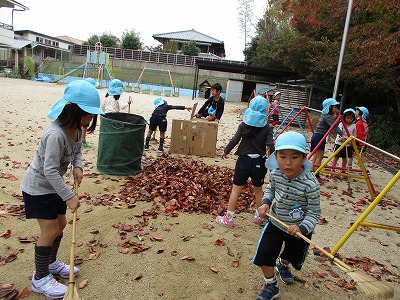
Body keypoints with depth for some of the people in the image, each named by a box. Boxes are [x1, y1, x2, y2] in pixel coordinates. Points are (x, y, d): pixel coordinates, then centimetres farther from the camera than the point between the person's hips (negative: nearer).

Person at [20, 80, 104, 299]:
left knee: (60, 224, 17)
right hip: (38, 186, -9)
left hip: (53, 185, 9)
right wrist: (69, 196, -28)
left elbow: (77, 151, 11)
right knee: (50, 231, -2)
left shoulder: (77, 128, -5)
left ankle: (51, 263, 40)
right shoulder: (55, 134, -33)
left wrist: (77, 167, -9)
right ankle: (40, 278, 19)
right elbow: (50, 170, -31)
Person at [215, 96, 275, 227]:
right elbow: (270, 145, -12)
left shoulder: (244, 125, -4)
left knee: (236, 189, 5)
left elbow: (234, 140, -7)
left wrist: (225, 151, 7)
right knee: (258, 189, 20)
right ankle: (258, 216, 33)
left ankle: (228, 218, 10)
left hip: (243, 160, -1)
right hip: (259, 162, 1)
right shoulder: (267, 128, -4)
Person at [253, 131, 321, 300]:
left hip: (299, 229, -2)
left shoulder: (310, 184, -32)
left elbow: (314, 213, -22)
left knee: (293, 256, 24)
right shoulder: (275, 174, -18)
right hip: (276, 223, 2)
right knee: (263, 254, -5)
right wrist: (266, 203, -12)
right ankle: (270, 286, 24)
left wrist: (301, 228, -38)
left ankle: (282, 264, 63)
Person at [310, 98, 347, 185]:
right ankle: (316, 176, -5)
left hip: (316, 136, 10)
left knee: (316, 156, 13)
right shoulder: (328, 117, -15)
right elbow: (334, 126, -29)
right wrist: (343, 134, -39)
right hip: (319, 137, -10)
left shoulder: (325, 115, 13)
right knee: (319, 157, -7)